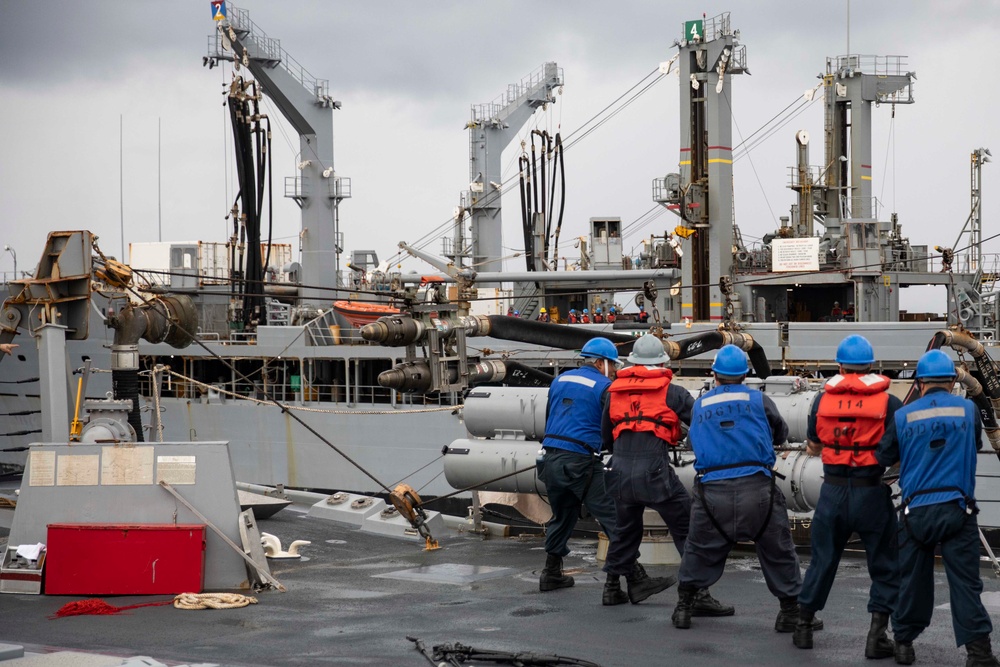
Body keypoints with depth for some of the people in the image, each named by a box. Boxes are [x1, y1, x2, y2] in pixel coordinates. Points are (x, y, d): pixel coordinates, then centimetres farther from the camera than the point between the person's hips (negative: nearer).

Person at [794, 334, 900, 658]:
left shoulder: (823, 399, 0)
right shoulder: (888, 402, -7)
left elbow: (812, 448, 10)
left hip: (833, 491, 3)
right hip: (873, 494, -2)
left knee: (822, 560, 17)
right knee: (884, 567, 9)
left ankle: (803, 625, 24)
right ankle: (877, 635, 5)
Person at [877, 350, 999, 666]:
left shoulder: (903, 416, 1)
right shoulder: (968, 409, 2)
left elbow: (884, 457, 9)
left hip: (916, 509, 1)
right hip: (957, 507, -1)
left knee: (913, 578, 12)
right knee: (965, 580, -2)